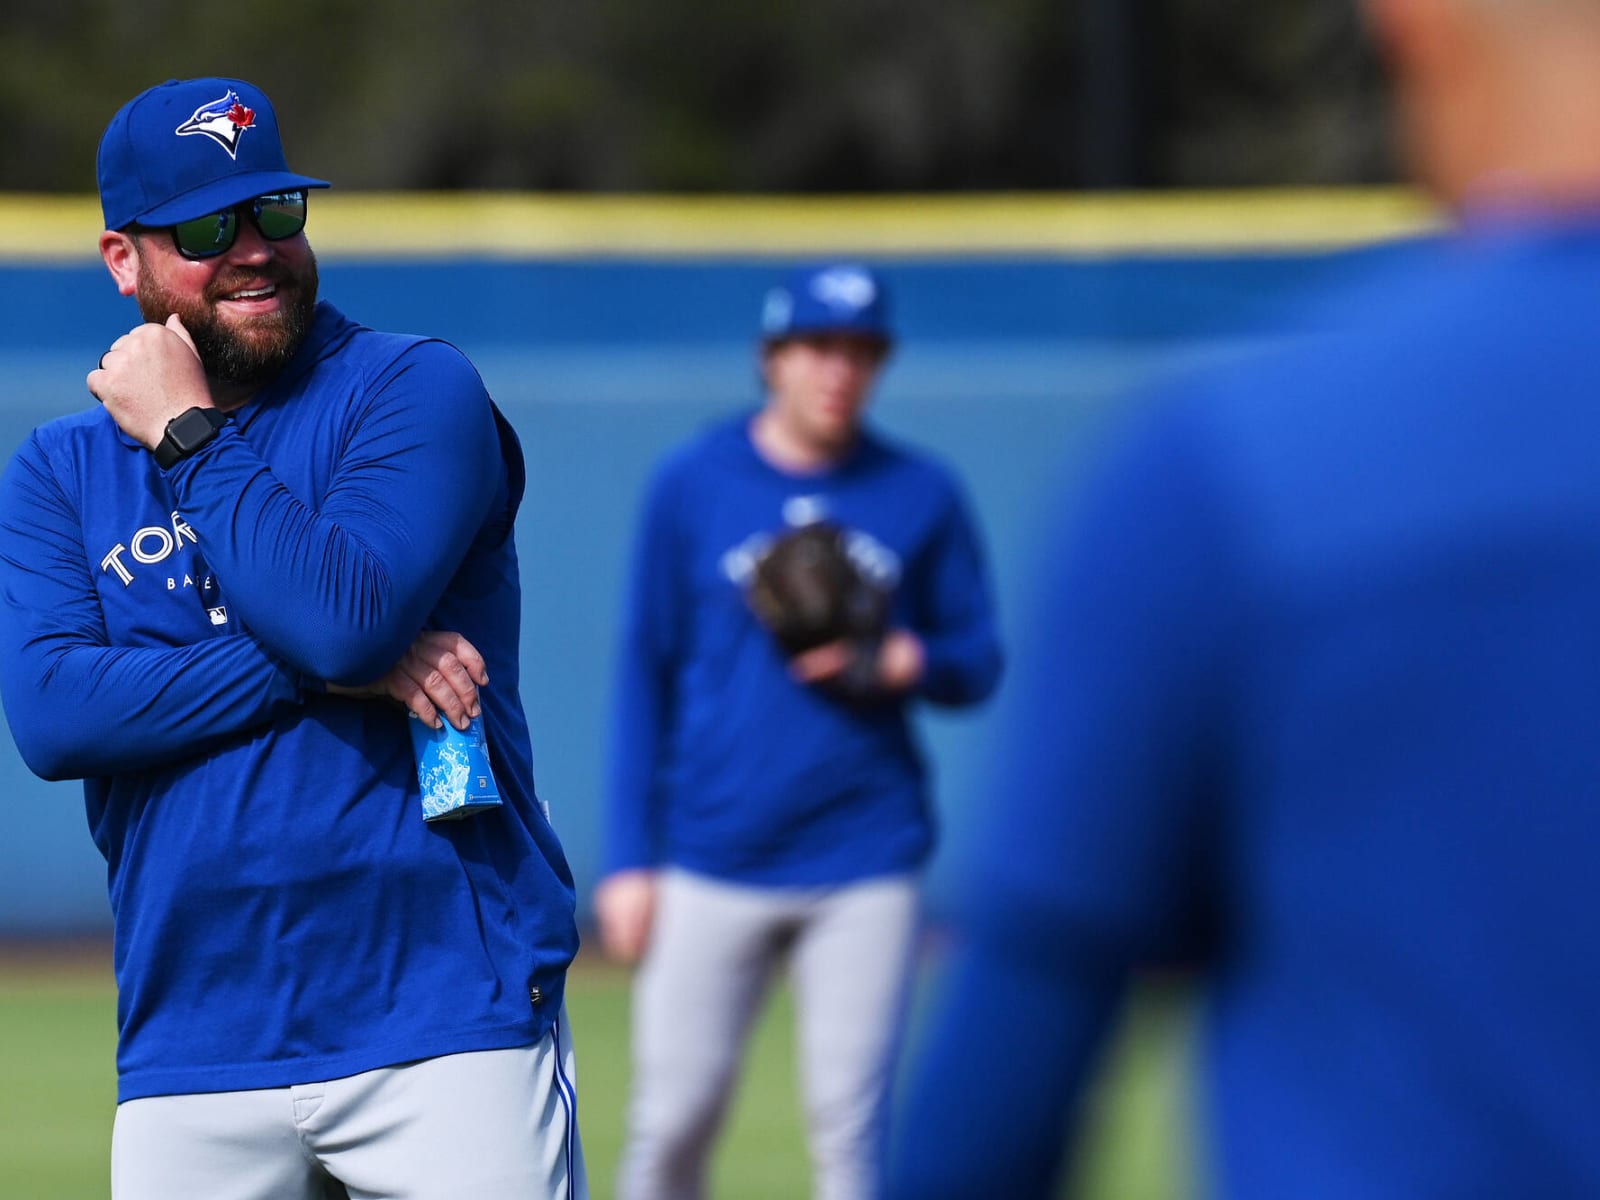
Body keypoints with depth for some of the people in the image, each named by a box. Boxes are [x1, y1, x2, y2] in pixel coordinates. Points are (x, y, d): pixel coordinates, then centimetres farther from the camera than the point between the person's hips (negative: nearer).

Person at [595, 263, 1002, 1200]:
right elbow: (646, 677, 6)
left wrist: (897, 663, -13)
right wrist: (630, 859, 2)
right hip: (713, 864, 0)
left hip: (865, 867, 0)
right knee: (673, 1116, -3)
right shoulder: (691, 486, 3)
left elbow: (979, 663, 10)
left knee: (851, 1121, -3)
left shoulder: (922, 496, 5)